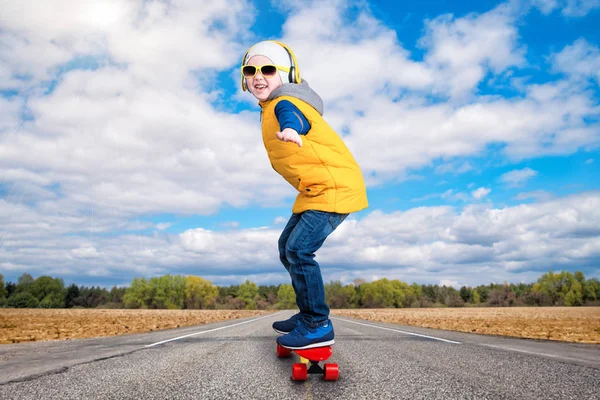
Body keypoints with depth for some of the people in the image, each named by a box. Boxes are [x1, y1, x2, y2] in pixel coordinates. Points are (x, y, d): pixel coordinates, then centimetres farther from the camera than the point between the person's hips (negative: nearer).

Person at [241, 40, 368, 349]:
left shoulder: (283, 104, -17)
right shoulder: (273, 108, 13)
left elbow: (292, 118, -43)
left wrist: (289, 130, -63)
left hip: (334, 187, -11)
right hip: (315, 190, 11)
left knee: (298, 250, -18)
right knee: (287, 247, 13)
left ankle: (318, 326, -4)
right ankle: (308, 314, 26)